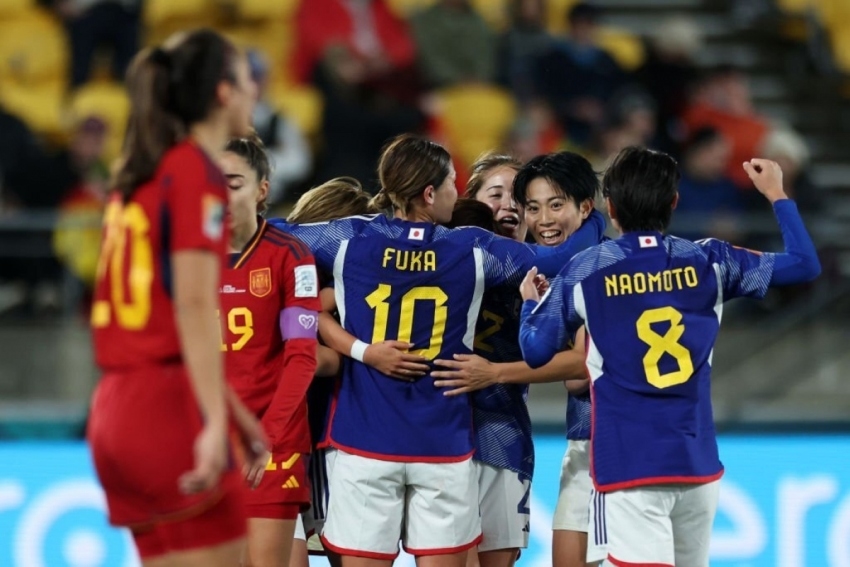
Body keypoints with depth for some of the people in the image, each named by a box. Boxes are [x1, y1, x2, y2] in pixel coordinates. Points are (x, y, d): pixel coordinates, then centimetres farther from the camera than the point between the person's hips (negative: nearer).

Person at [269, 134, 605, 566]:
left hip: (365, 444, 0)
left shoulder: (349, 239, -4)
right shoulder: (474, 251, -3)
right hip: (443, 448, 0)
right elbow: (560, 260, 7)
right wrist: (594, 220, 26)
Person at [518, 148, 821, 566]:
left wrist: (529, 302, 25)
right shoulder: (708, 263, 3)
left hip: (628, 466, -4)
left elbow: (536, 352, 4)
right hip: (697, 461, 4)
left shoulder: (584, 272, -3)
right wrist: (776, 194, 25)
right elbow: (805, 264, 11)